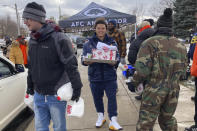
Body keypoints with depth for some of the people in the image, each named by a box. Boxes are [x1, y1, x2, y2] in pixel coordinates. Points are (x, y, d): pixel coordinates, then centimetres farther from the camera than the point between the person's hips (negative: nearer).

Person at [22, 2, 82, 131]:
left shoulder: (58, 38, -16)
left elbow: (71, 65, -16)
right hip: (38, 95, 6)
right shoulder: (32, 40, 7)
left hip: (57, 95, -6)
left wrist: (77, 87, -14)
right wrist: (30, 86, 20)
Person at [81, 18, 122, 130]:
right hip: (95, 76, 1)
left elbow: (117, 57, 1)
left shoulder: (112, 42, 5)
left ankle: (113, 121, 10)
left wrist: (114, 62, -22)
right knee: (97, 97, 13)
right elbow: (83, 58, 2)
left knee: (112, 97, -2)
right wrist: (86, 62, -21)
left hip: (110, 75, -1)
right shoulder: (89, 43, 4)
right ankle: (101, 116, 36)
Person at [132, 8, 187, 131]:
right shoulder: (181, 45, 4)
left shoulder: (149, 43, -13)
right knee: (168, 119, 26)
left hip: (154, 90, -5)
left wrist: (134, 82, -1)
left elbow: (142, 70, -19)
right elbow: (183, 71, 10)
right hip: (173, 90, 6)